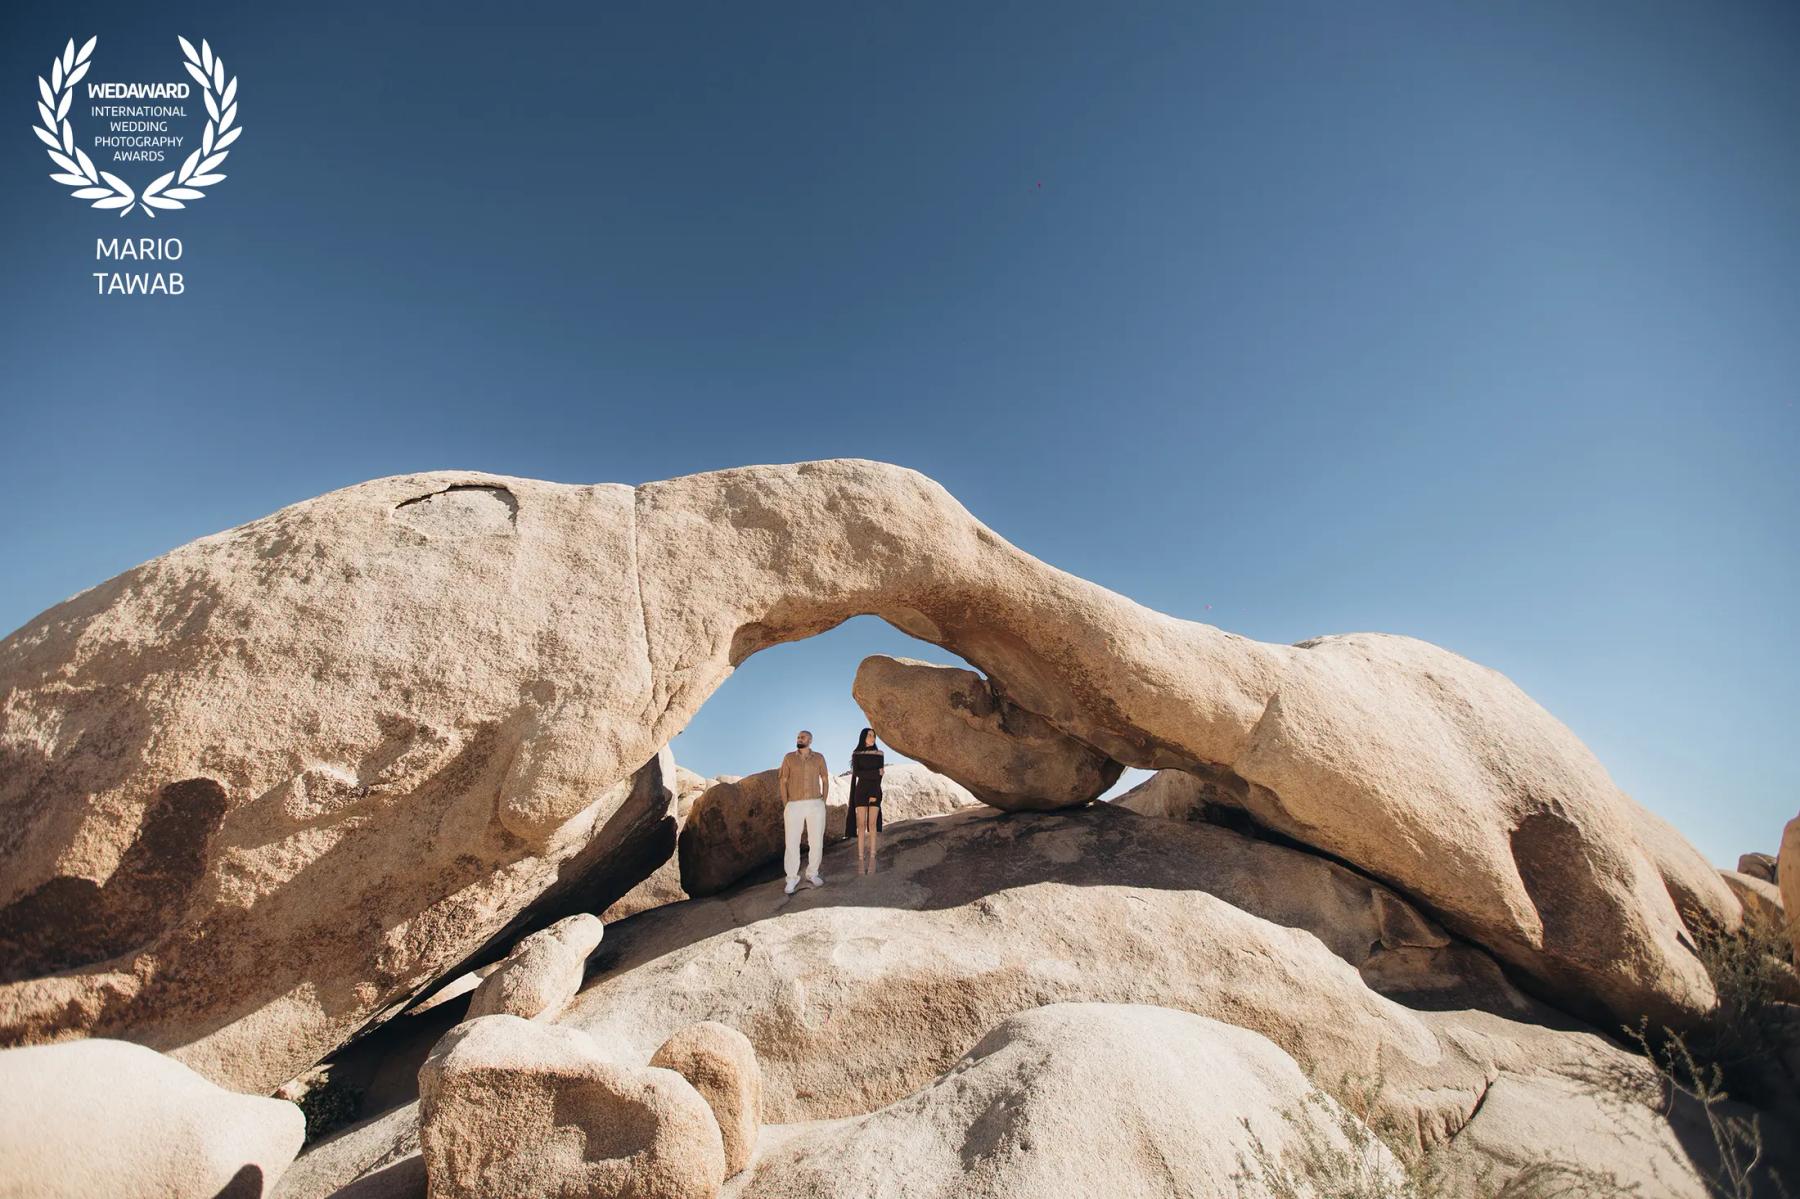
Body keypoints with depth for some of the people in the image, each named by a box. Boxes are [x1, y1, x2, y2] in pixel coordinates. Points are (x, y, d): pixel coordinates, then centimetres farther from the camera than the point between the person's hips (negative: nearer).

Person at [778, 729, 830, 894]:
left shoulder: (819, 758, 6)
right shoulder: (789, 758, 4)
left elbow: (825, 780, 11)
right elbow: (783, 782, 4)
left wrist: (823, 802, 4)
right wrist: (786, 806, -2)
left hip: (816, 805, 1)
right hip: (794, 806, -1)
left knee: (816, 842, 4)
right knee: (792, 843, -3)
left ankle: (812, 874, 20)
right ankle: (792, 878, 8)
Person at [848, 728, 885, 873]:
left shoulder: (879, 754, 6)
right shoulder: (856, 754, 2)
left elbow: (879, 776, -2)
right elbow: (856, 773, -10)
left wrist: (874, 794, -11)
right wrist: (875, 773, -10)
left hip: (875, 791, 1)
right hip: (861, 791, -1)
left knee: (872, 824, -1)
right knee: (861, 825, -4)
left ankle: (872, 857, 3)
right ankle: (861, 859, -2)